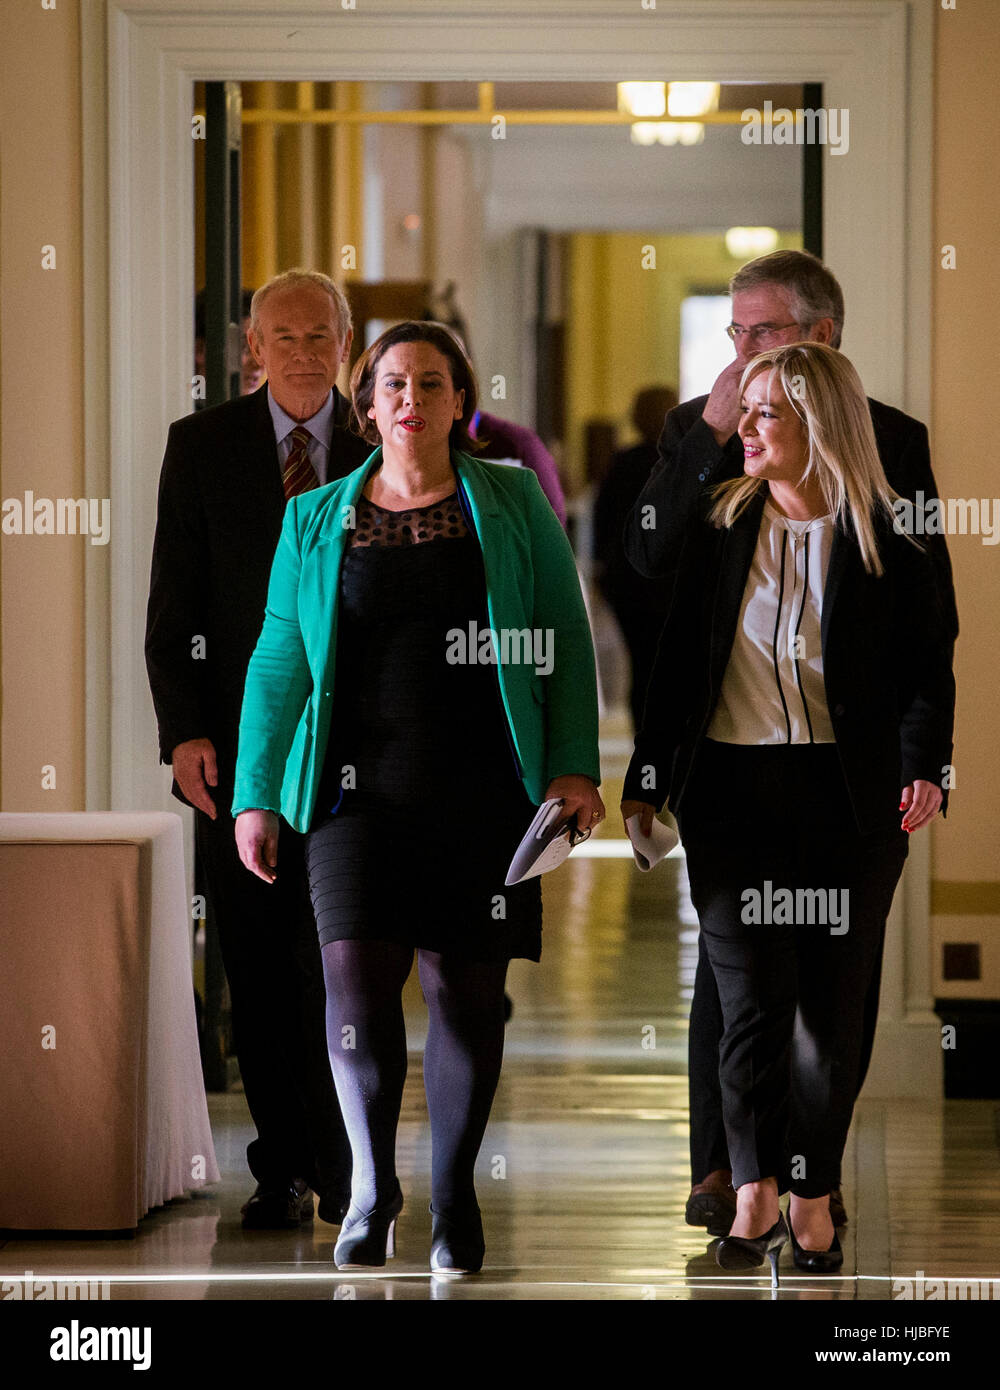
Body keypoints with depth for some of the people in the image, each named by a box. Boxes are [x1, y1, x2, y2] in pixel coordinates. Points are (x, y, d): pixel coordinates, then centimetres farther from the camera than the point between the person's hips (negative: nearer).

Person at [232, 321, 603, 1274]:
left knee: (467, 990, -1)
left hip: (484, 793, 0)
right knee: (357, 973, -13)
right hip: (363, 790, 0)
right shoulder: (315, 523, 11)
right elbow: (279, 662, 13)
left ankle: (453, 1200, 12)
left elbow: (566, 642, 6)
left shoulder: (512, 506, 8)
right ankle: (372, 1185, 6)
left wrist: (574, 767, -4)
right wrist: (254, 795, 8)